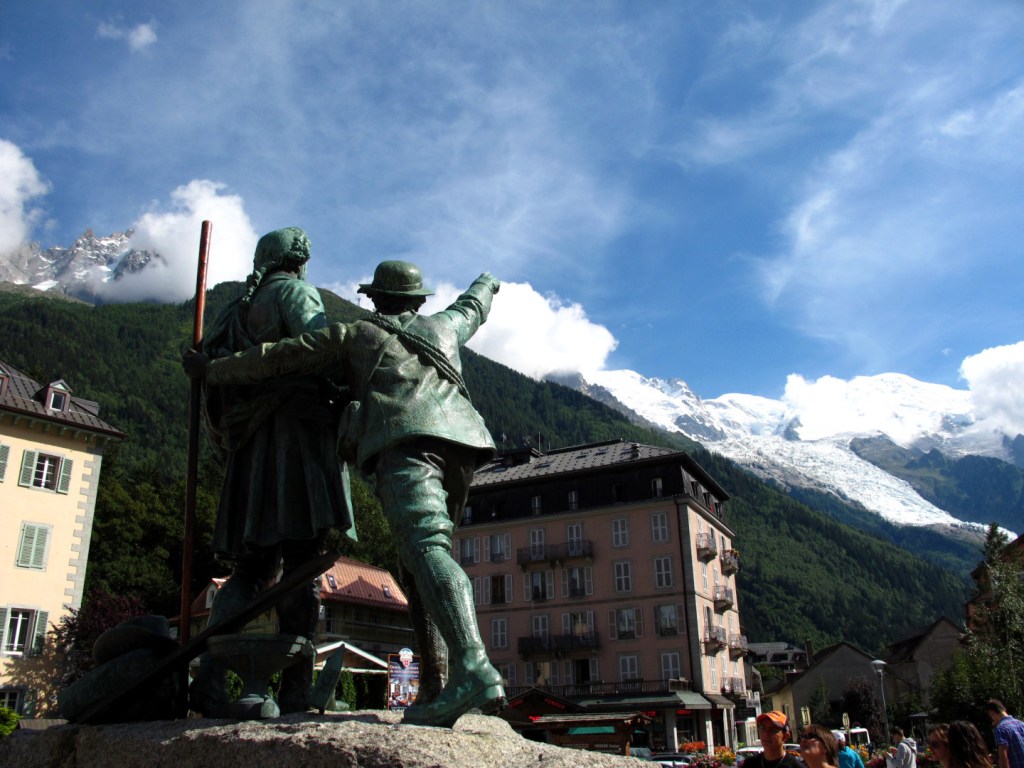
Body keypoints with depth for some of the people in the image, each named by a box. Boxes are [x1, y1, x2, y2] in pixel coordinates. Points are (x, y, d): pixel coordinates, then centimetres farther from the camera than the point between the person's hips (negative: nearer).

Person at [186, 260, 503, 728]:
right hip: (460, 442, 5)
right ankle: (434, 688, 3)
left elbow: (276, 358, 23)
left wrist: (211, 371, 37)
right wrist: (486, 283, 80)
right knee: (418, 561, 13)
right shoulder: (441, 327, 34)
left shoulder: (356, 335, 24)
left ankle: (474, 671, -44)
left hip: (403, 442, -5)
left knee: (426, 548, -23)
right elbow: (472, 309, 57)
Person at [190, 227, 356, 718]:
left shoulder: (239, 312, 29)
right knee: (301, 566, -10)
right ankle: (295, 694, -13)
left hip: (248, 445, 7)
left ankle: (209, 673, -11)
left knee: (252, 566, 6)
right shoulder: (294, 292, 7)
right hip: (294, 429, -7)